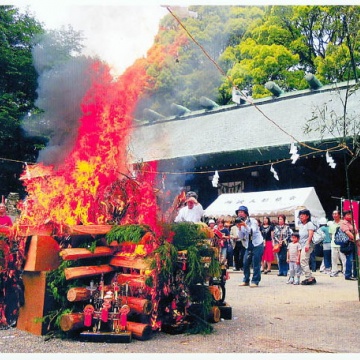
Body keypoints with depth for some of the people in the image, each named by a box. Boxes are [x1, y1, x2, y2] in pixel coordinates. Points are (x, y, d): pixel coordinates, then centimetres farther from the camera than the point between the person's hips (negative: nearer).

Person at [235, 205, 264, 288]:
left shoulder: (252, 221, -6)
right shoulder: (240, 223, 8)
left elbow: (253, 231, -20)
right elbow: (241, 237, 2)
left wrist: (245, 225, -28)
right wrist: (239, 228, -13)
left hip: (257, 245, -5)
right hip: (248, 246, 6)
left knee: (256, 264, -8)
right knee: (245, 263, 2)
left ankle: (255, 281, -4)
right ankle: (246, 280, 13)